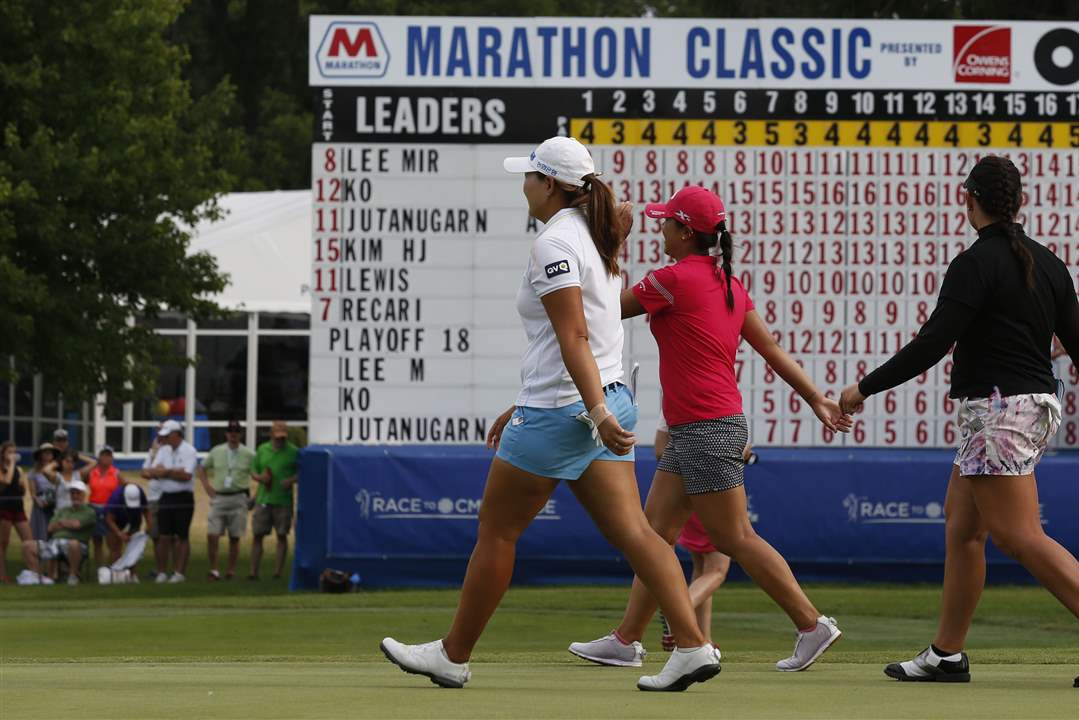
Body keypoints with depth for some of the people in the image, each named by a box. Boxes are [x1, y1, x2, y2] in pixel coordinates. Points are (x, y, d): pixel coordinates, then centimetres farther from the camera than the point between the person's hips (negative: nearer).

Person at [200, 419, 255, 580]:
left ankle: (231, 570, 11)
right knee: (212, 535, -9)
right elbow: (202, 468, 20)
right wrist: (206, 485, 7)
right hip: (219, 498, 1)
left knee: (234, 537, 2)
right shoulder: (216, 452, 8)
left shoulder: (249, 455, 2)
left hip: (238, 499, -1)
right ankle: (213, 569, -2)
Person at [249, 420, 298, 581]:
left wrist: (292, 480, -17)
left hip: (283, 501, -3)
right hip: (263, 500, 3)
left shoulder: (293, 452, 1)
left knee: (282, 536, 0)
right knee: (257, 535, 1)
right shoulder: (262, 450, 10)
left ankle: (278, 572, 4)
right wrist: (259, 478, -7)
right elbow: (253, 471, 15)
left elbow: (301, 473, 2)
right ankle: (254, 572, 5)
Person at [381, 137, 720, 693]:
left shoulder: (553, 245, -13)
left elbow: (573, 337, -23)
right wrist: (524, 407, 28)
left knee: (496, 532, 4)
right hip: (604, 402, 9)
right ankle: (693, 645, -14)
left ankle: (453, 655, 14)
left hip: (559, 413, -9)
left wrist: (596, 411, -30)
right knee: (631, 531, 0)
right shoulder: (594, 240, 16)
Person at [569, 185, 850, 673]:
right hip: (691, 433, 10)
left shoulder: (675, 279, -14)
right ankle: (626, 641, 13)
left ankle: (812, 626, -3)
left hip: (707, 429, -10)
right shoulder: (729, 284, 12)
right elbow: (772, 349, 13)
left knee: (734, 538, -5)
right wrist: (817, 399, 17)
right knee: (656, 530, 10)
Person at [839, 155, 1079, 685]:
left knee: (1021, 537, -12)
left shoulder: (976, 264, -13)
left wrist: (866, 388, -10)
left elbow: (931, 345, -18)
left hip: (997, 410, -9)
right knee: (961, 523, 15)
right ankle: (947, 655, 19)